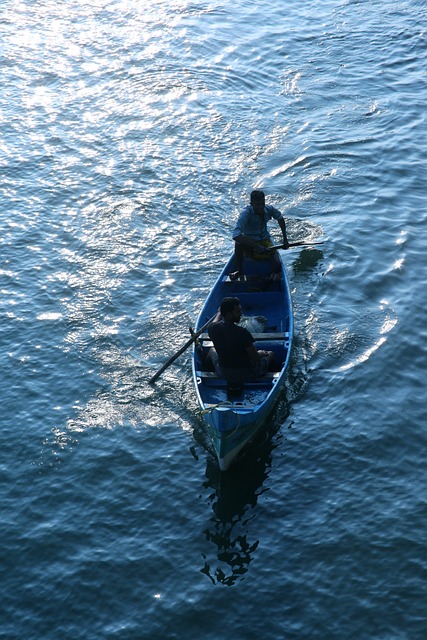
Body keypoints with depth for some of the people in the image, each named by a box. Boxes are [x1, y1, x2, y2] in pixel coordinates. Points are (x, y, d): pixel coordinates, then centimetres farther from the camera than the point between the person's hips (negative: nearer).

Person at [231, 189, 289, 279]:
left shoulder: (269, 209, -11)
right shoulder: (246, 213, -27)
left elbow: (280, 218, 14)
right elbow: (235, 235, -42)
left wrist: (285, 239, 12)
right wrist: (257, 246, -44)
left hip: (265, 242, 3)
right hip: (249, 247, -3)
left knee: (276, 267, -21)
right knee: (239, 242, -38)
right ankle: (239, 270, -15)